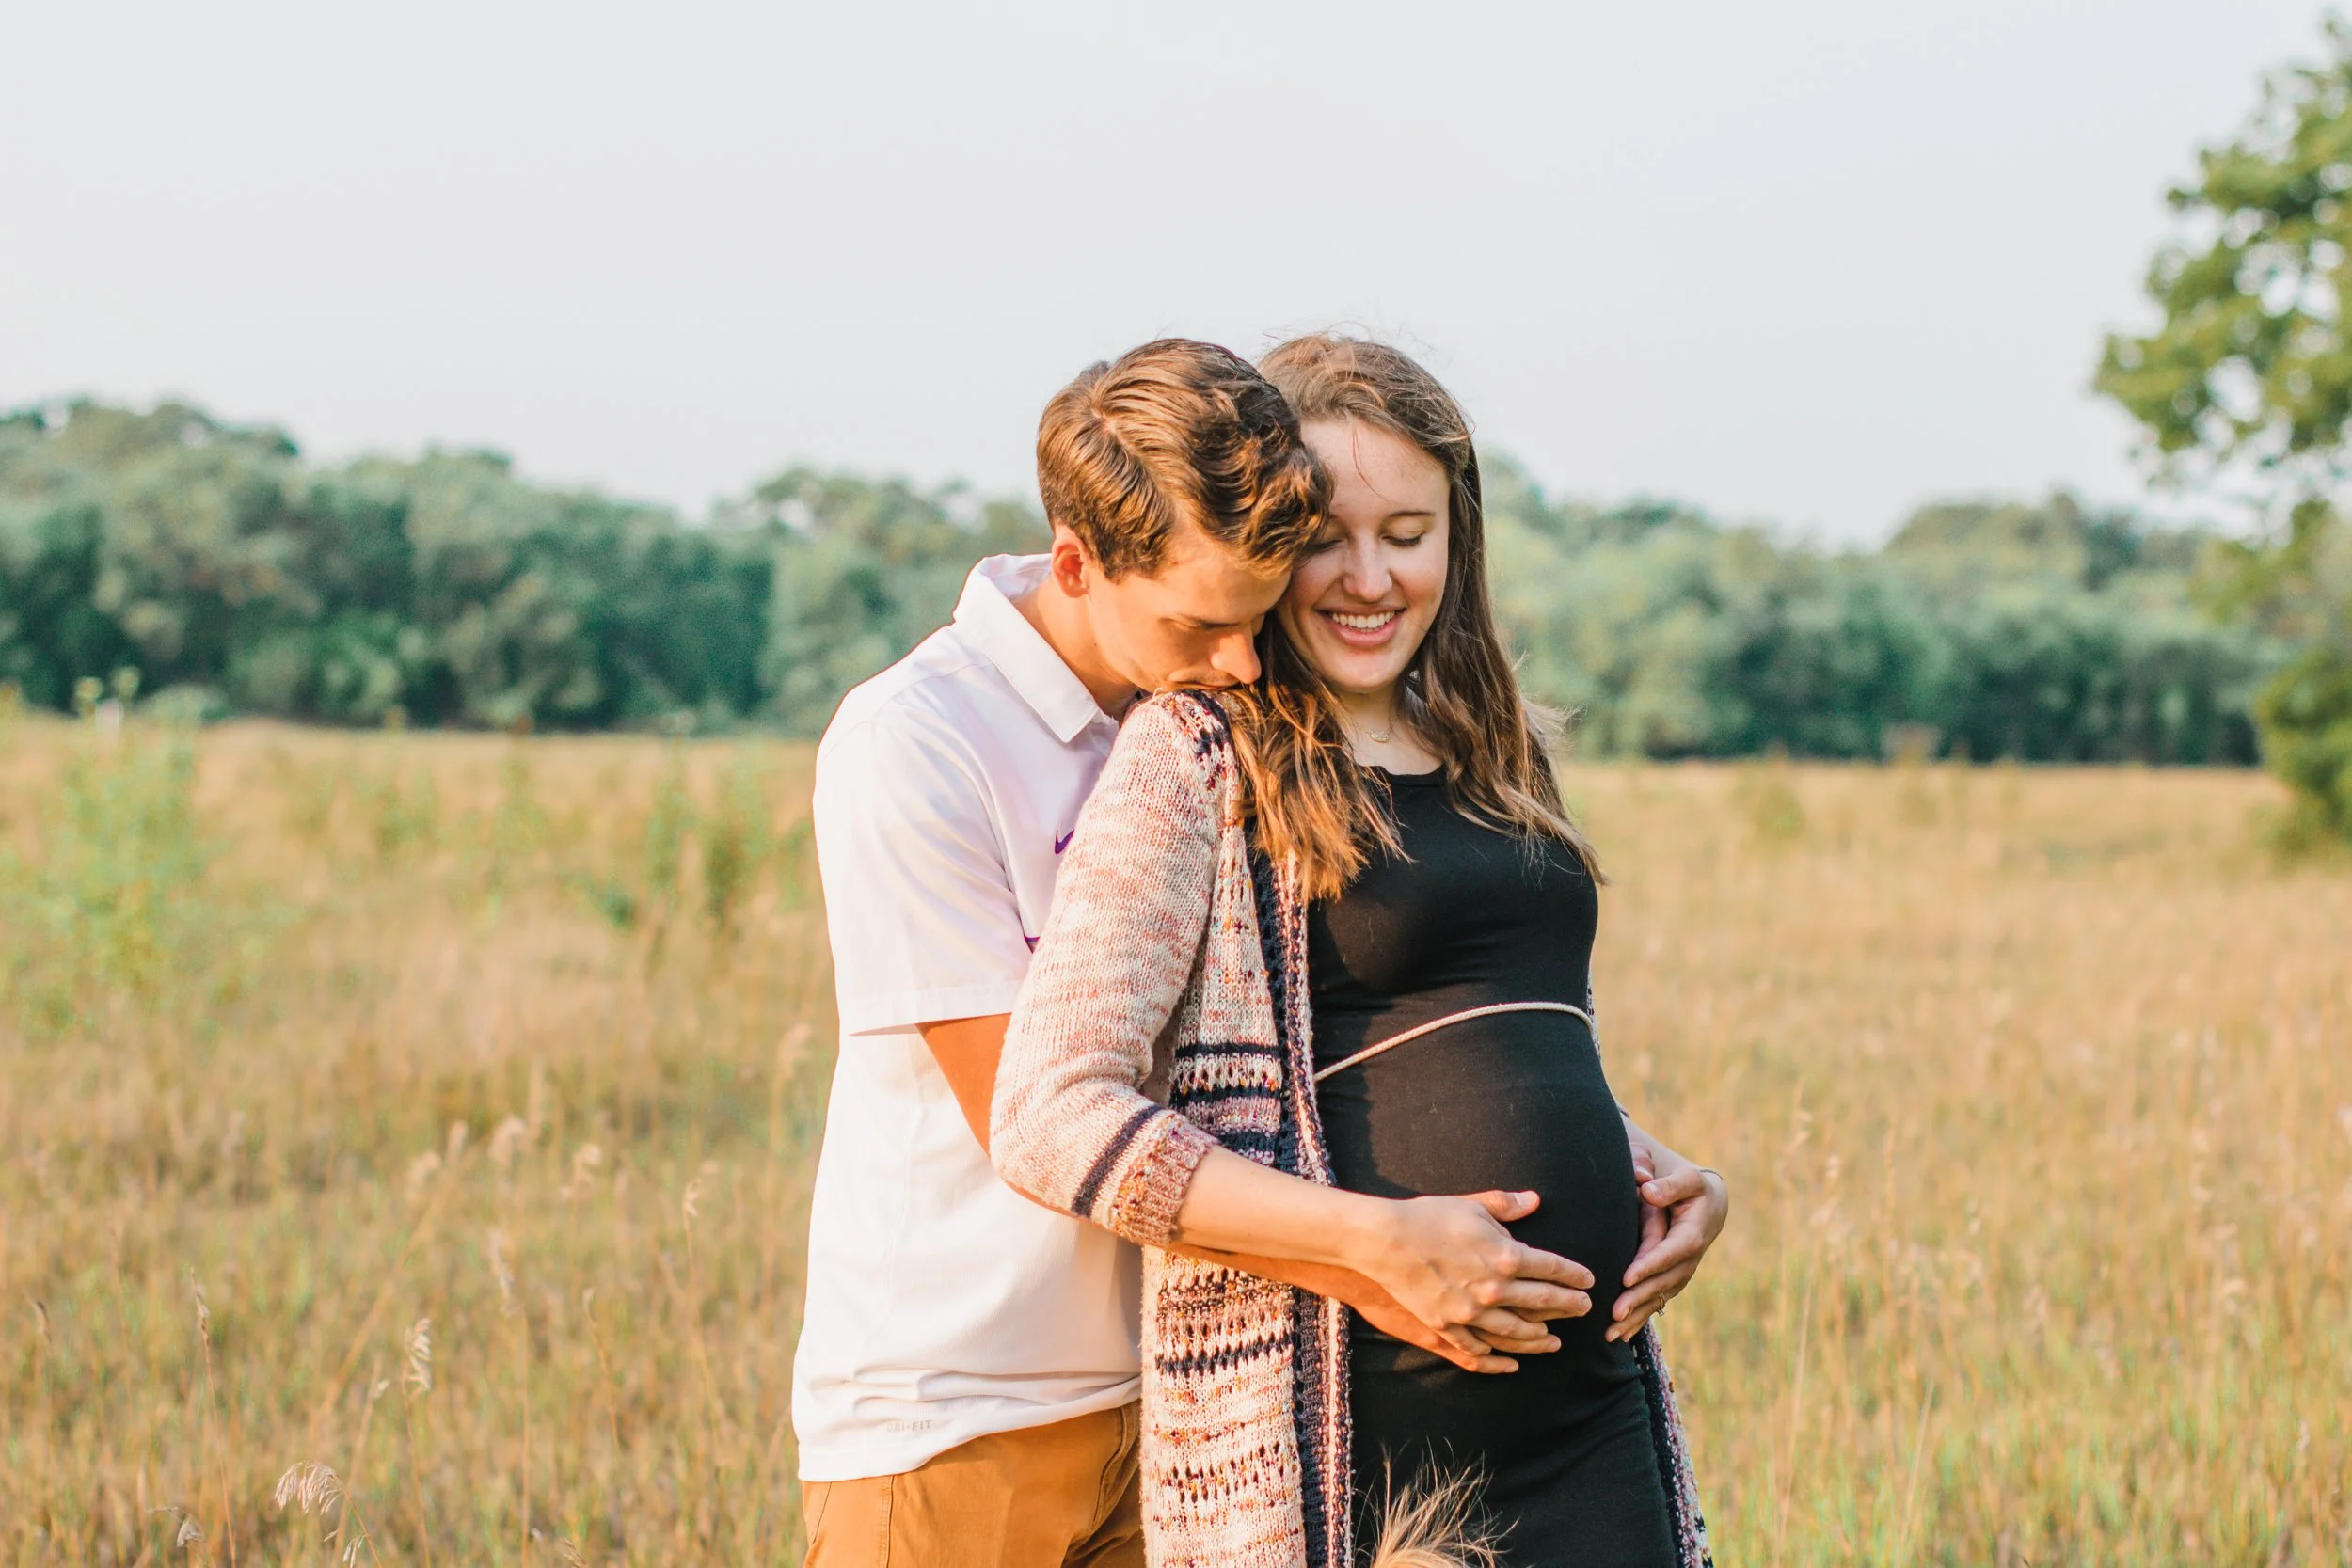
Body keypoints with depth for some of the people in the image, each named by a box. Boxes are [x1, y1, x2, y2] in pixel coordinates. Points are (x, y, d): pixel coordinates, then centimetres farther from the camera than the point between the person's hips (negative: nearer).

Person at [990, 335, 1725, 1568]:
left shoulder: (1495, 752, 15)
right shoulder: (1192, 758, -4)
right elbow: (1050, 1116, -14)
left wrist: (1658, 1170, 6)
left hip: (1591, 1402, 6)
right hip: (1355, 1435, -6)